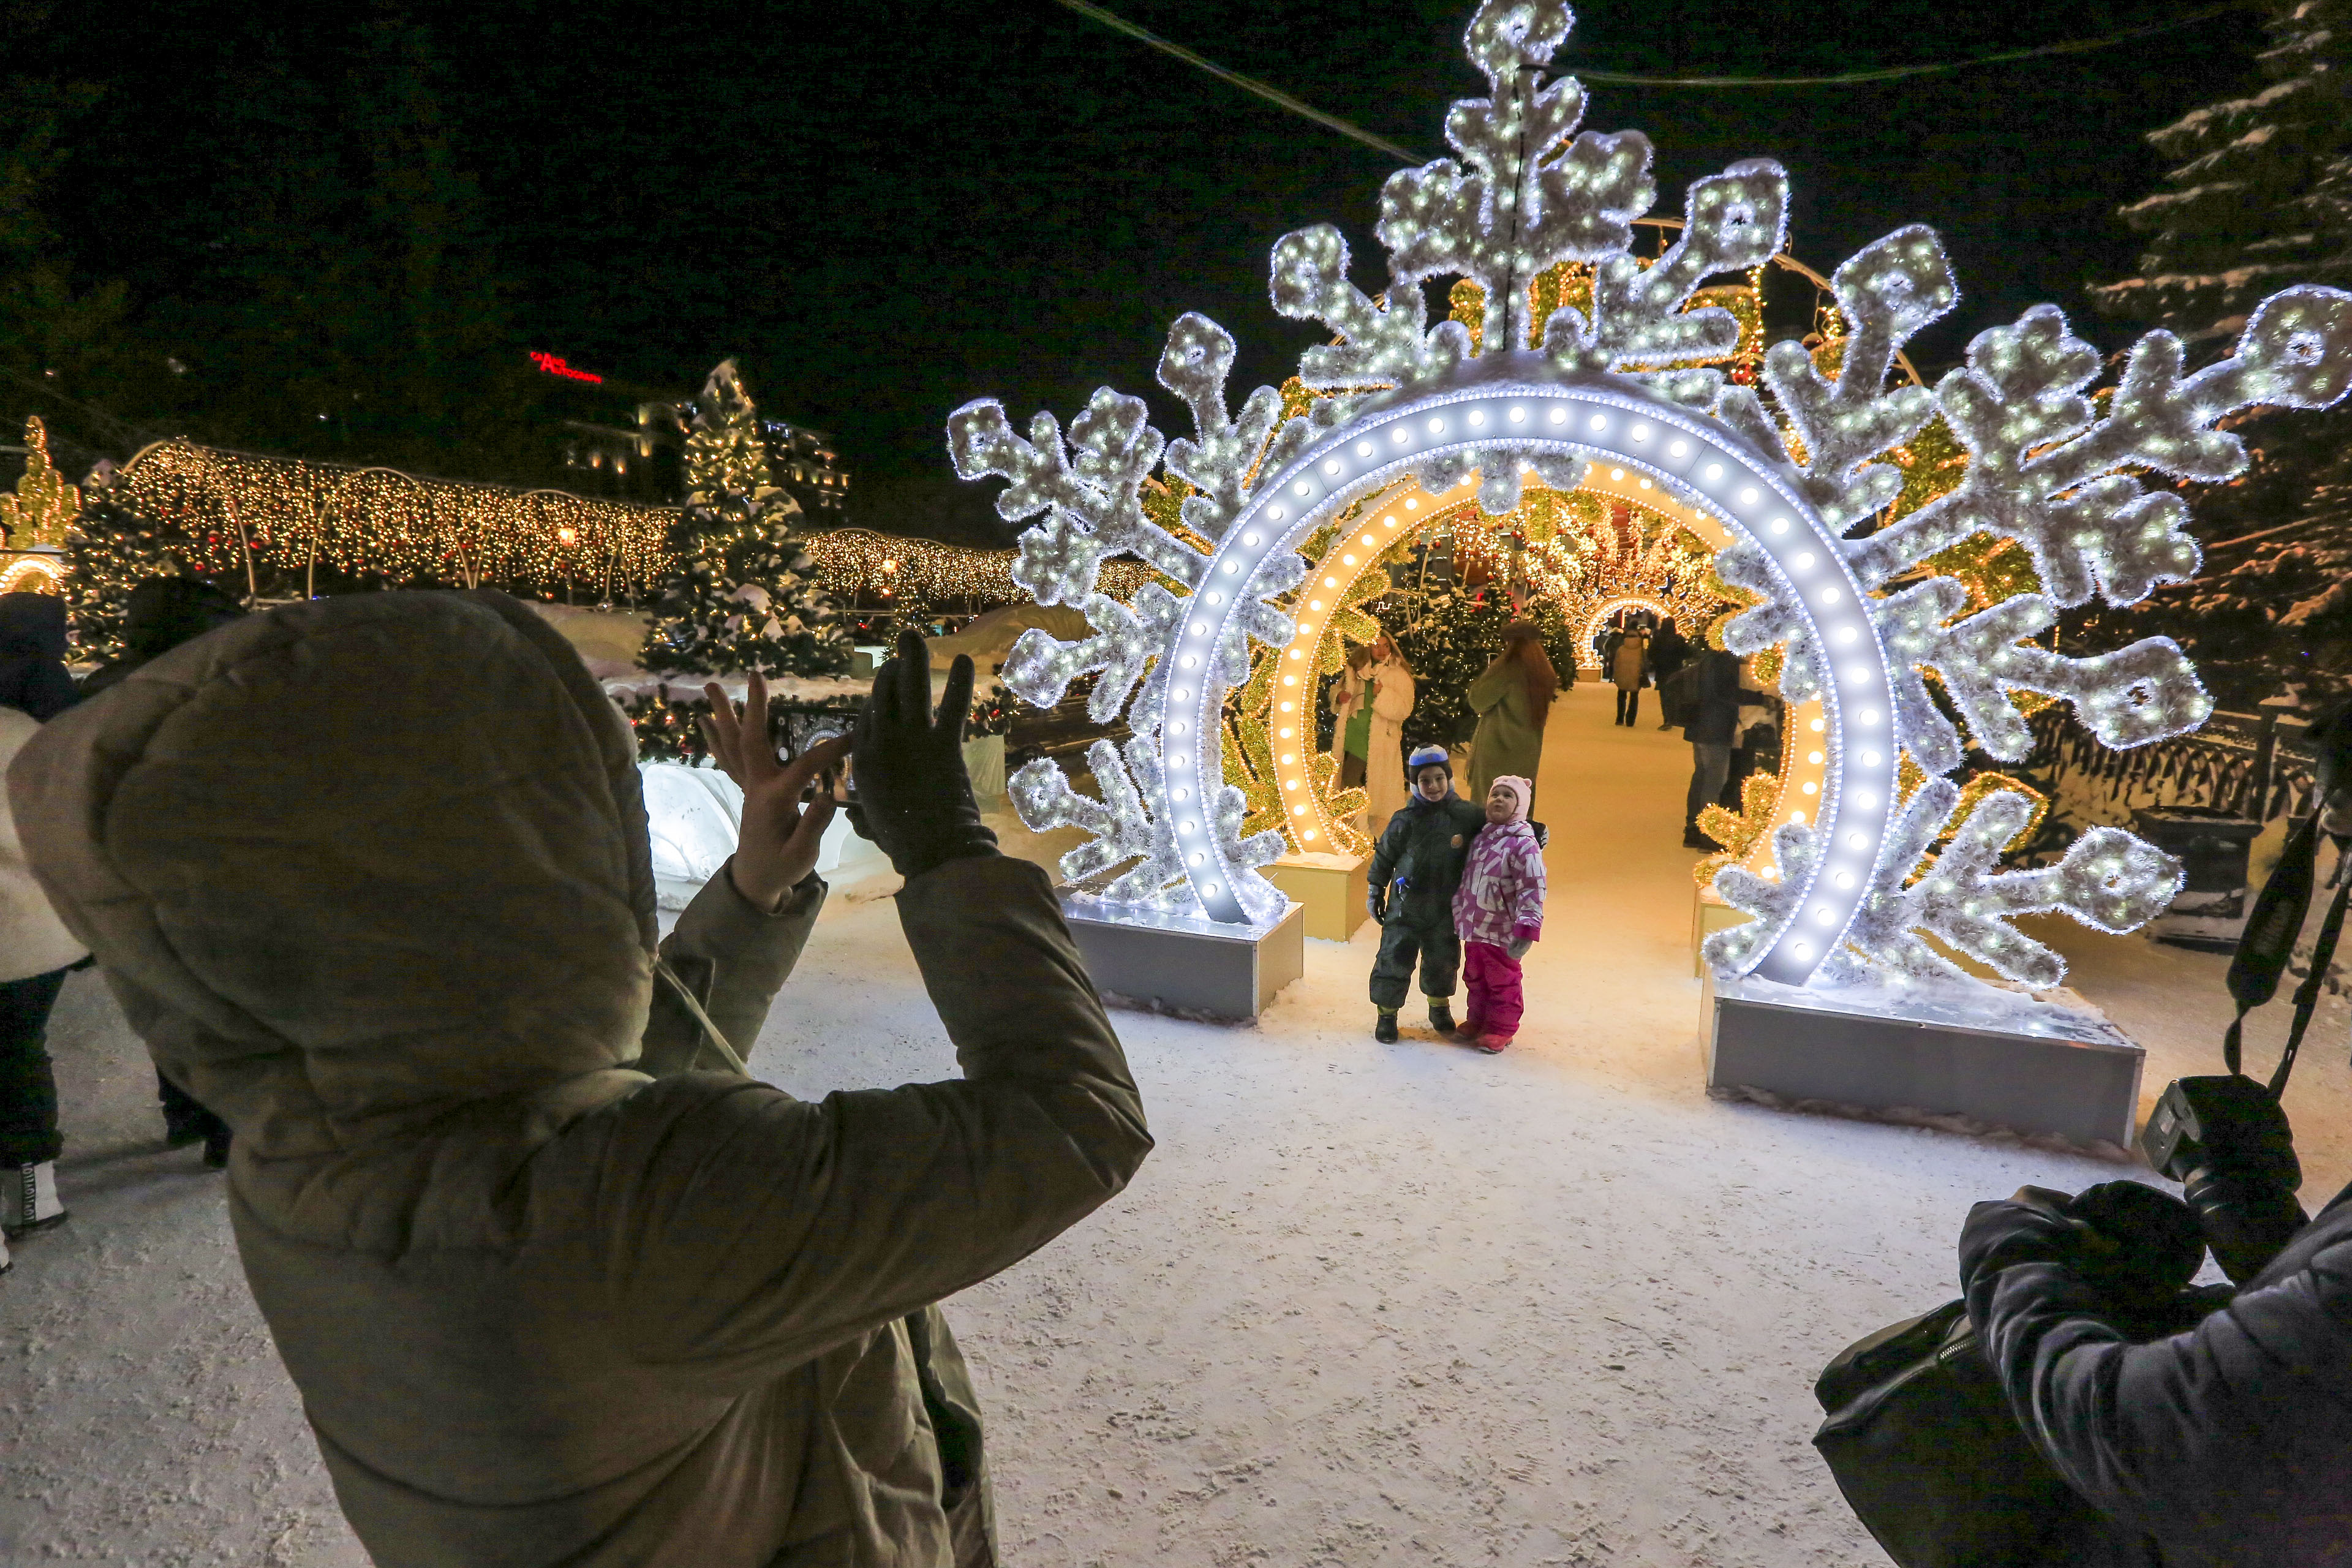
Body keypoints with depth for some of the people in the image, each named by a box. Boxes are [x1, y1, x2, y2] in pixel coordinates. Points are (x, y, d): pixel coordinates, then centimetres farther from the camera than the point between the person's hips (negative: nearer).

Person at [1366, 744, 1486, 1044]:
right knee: (1394, 960, 1)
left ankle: (1440, 1007, 42)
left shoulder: (1467, 815, -8)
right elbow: (1384, 856, 1)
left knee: (1442, 962, 18)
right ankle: (1386, 1013, 18)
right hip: (1405, 908, -2)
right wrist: (1375, 891, 6)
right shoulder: (1405, 820, -11)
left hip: (1446, 909, 2)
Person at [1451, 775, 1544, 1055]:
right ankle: (1476, 1019, 39)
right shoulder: (1480, 837, 5)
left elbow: (1532, 890, -21)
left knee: (1503, 982, 11)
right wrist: (1459, 916, 17)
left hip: (1502, 932, -7)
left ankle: (1500, 1029, 26)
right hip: (1473, 927, 7)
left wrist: (1526, 931, -25)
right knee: (1475, 978, 21)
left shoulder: (1523, 844, -18)